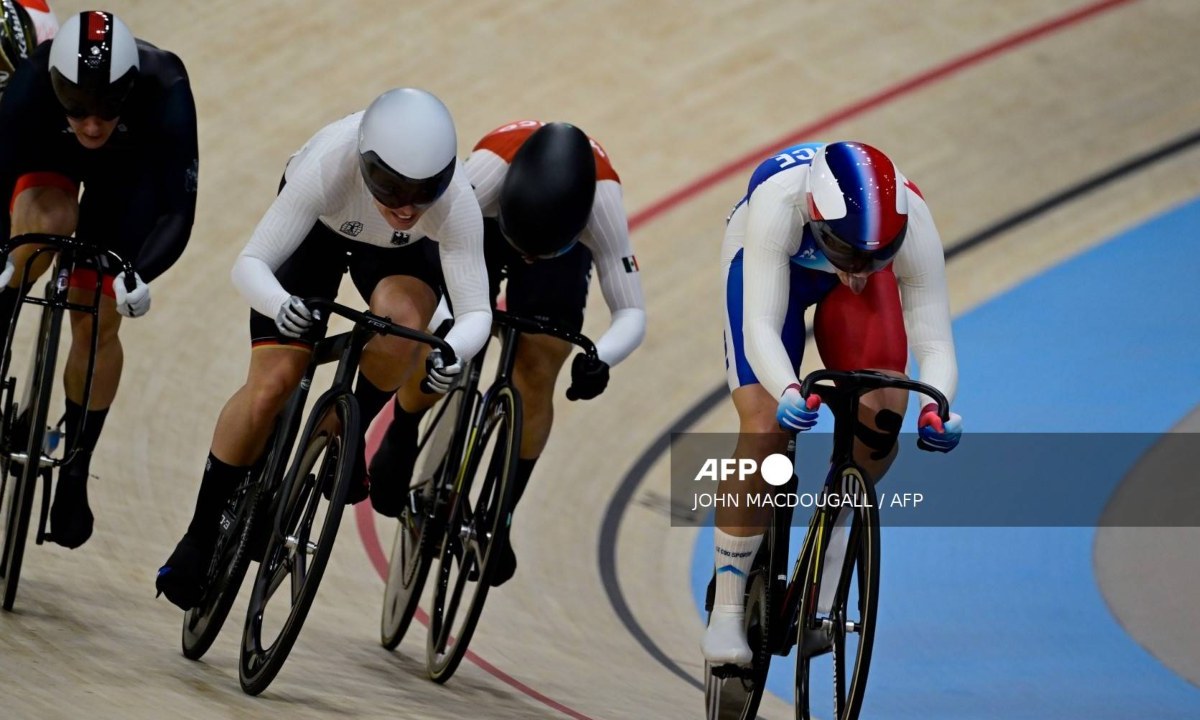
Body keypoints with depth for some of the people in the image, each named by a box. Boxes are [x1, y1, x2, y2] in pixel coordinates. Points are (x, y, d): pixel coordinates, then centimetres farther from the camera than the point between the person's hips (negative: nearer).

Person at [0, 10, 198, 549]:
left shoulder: (164, 94, -41)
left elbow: (177, 213, -41)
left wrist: (137, 275, -58)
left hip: (129, 171, 0)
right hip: (49, 159, 0)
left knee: (99, 321, -4)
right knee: (46, 222, -35)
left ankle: (75, 473, 11)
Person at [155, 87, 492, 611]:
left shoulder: (455, 204, -38)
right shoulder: (330, 167, -42)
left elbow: (476, 311, -35)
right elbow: (250, 263, -40)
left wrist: (452, 351, -57)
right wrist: (279, 305, -62)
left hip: (400, 253, 1)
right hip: (318, 228, -1)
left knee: (402, 323, -34)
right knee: (271, 385, -14)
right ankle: (201, 536, 4)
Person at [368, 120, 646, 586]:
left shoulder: (602, 199, -40)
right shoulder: (490, 167, -44)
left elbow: (632, 313, -36)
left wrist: (598, 357, -56)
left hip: (564, 248, 0)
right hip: (478, 229, 0)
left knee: (536, 376, -12)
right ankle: (400, 441, 19)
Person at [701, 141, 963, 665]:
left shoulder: (912, 225, -36)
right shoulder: (778, 201, -43)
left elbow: (934, 342, -32)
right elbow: (761, 326, -45)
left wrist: (935, 406, -53)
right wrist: (787, 392, -65)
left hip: (848, 286, 2)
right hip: (767, 263, -2)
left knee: (885, 408, -23)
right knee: (766, 430, -17)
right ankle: (726, 612, -6)